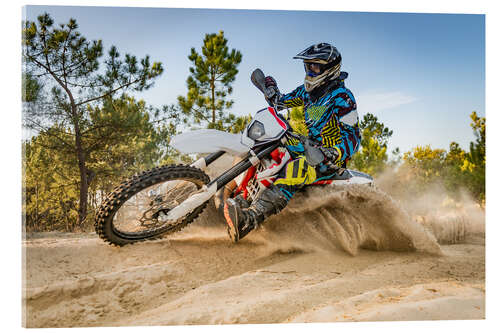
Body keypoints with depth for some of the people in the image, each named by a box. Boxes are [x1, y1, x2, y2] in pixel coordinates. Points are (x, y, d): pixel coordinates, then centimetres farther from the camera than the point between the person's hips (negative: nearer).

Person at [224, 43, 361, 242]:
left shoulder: (342, 96, -10)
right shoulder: (308, 90, 12)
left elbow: (354, 136, -14)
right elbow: (281, 101, 22)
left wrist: (335, 153, -34)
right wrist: (270, 87, 1)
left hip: (329, 159, -9)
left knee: (295, 170, -39)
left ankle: (248, 219, -57)